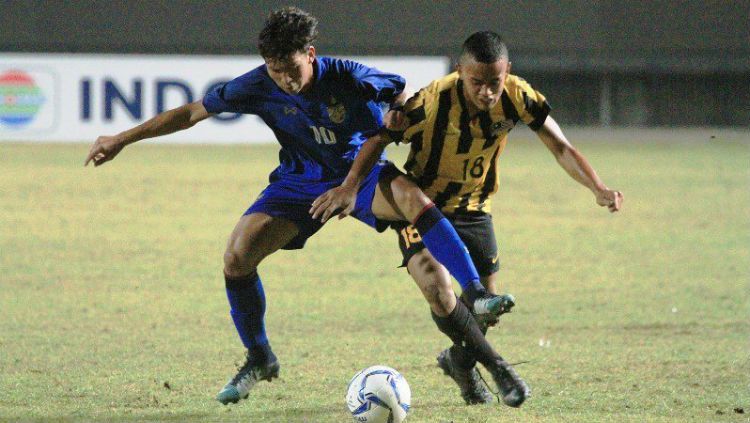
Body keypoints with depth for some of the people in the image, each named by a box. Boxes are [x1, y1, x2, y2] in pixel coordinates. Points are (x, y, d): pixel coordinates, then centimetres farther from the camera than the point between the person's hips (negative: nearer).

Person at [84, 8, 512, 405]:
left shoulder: (347, 77, -23)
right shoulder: (259, 87, -17)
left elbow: (405, 97, -5)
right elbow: (193, 112, -8)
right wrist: (122, 140, -7)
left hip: (360, 171, -3)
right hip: (301, 180, 3)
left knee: (411, 195, -36)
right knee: (238, 255, -15)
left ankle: (476, 294, -37)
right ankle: (259, 358, 8)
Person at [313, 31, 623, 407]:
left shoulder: (517, 97, -19)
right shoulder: (432, 102, -30)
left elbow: (560, 147, -11)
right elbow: (379, 139, -21)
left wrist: (598, 189, -26)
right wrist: (350, 187, -35)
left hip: (473, 209, 4)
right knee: (438, 288, -27)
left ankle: (460, 361, 40)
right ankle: (496, 368, -9)